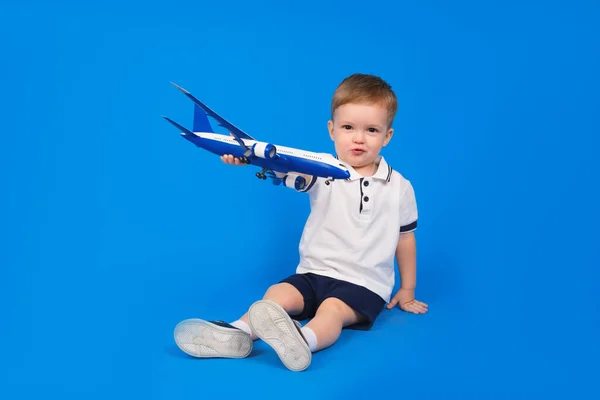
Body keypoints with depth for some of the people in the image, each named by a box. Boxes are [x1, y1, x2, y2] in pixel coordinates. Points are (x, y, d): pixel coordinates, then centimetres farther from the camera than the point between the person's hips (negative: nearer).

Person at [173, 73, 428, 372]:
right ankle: (237, 333, -42)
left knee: (333, 308, -32)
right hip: (314, 272, 3)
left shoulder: (400, 188, 0)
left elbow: (405, 238, 11)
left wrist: (407, 290, 16)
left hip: (364, 284, -3)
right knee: (277, 294, -21)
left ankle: (305, 341, -59)